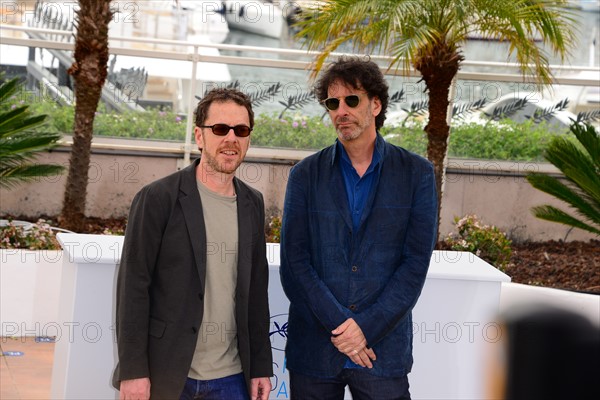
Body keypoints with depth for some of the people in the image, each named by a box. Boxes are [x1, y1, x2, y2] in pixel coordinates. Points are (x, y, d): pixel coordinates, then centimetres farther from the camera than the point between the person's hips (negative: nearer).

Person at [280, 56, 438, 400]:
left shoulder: (417, 174, 2)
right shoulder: (306, 175, 5)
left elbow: (416, 264, -4)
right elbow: (294, 263, -2)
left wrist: (367, 326, -12)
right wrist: (338, 325, -13)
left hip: (383, 350, -1)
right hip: (313, 349, 1)